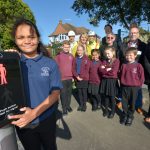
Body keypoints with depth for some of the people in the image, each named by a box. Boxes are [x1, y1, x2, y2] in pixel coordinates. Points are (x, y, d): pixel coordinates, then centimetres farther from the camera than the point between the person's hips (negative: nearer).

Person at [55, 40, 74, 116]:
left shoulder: (71, 56, 8)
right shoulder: (58, 56, -6)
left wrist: (73, 76, 12)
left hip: (69, 78, 4)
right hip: (62, 78, -4)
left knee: (69, 93, 14)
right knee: (63, 94, 3)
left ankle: (68, 105, 30)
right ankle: (64, 108, 17)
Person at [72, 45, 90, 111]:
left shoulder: (86, 58, -1)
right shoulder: (75, 59, 10)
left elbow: (87, 69, -6)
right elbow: (73, 69, 4)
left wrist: (81, 76, -13)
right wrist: (77, 76, -10)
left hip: (84, 78, -3)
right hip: (77, 78, 3)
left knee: (84, 92, 4)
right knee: (79, 92, 10)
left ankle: (84, 104, 19)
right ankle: (81, 104, 24)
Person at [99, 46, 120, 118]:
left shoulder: (116, 61, -8)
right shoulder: (104, 61, 9)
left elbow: (113, 72, -19)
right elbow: (100, 69, -4)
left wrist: (105, 69, -8)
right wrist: (108, 69, -14)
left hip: (112, 81, -4)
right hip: (104, 80, 5)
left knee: (112, 97, 7)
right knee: (105, 96, 14)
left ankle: (112, 111, 25)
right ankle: (106, 110, 31)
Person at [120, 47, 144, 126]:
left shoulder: (138, 65, -9)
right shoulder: (123, 65, 0)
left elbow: (142, 77, -3)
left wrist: (138, 85, -1)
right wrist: (122, 83, 8)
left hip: (134, 87, -2)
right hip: (125, 87, 2)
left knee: (132, 102, 12)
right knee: (124, 102, 12)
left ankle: (130, 116, 30)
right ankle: (125, 114, 31)